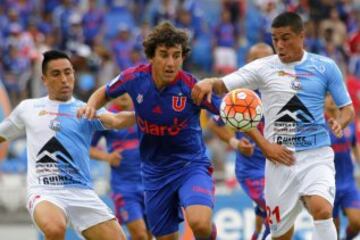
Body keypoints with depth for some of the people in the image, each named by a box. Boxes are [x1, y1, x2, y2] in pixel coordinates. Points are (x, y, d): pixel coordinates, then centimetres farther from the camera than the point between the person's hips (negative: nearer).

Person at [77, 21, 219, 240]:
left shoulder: (192, 87, -21)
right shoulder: (135, 78, -11)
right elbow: (105, 93, 11)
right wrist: (91, 106, -10)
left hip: (191, 166, -4)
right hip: (155, 171, 4)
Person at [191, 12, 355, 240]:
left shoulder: (325, 67, 3)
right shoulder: (263, 68, 2)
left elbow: (347, 109, 9)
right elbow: (222, 85, -3)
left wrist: (339, 123, -14)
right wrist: (209, 83, -26)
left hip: (317, 155, -1)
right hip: (280, 158, 1)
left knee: (322, 210, -27)